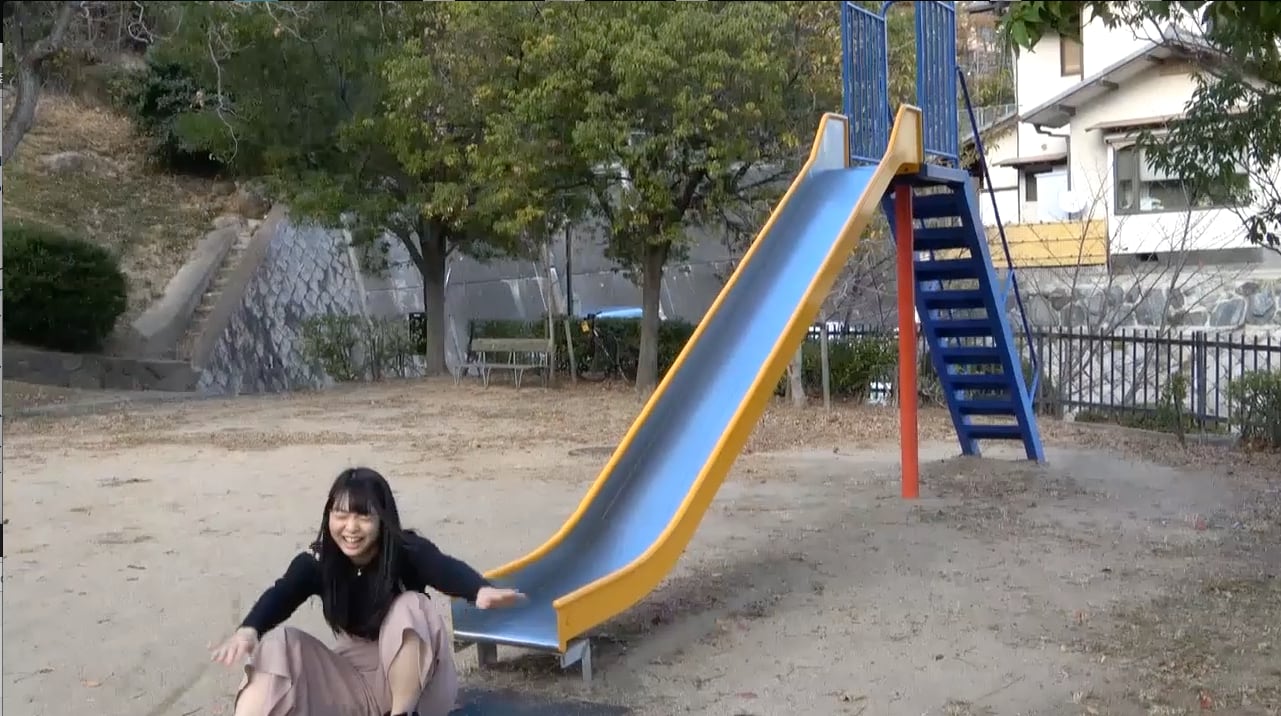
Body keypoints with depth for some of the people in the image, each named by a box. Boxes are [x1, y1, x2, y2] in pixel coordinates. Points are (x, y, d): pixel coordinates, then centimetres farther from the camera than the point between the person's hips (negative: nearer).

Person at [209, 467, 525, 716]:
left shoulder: (407, 551, -20)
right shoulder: (317, 561, -12)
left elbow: (448, 569, -41)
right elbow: (281, 594, -29)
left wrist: (480, 590, -65)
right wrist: (248, 629, -53)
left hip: (412, 675, -3)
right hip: (355, 671, 3)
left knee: (411, 606, -32)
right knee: (279, 644, -19)